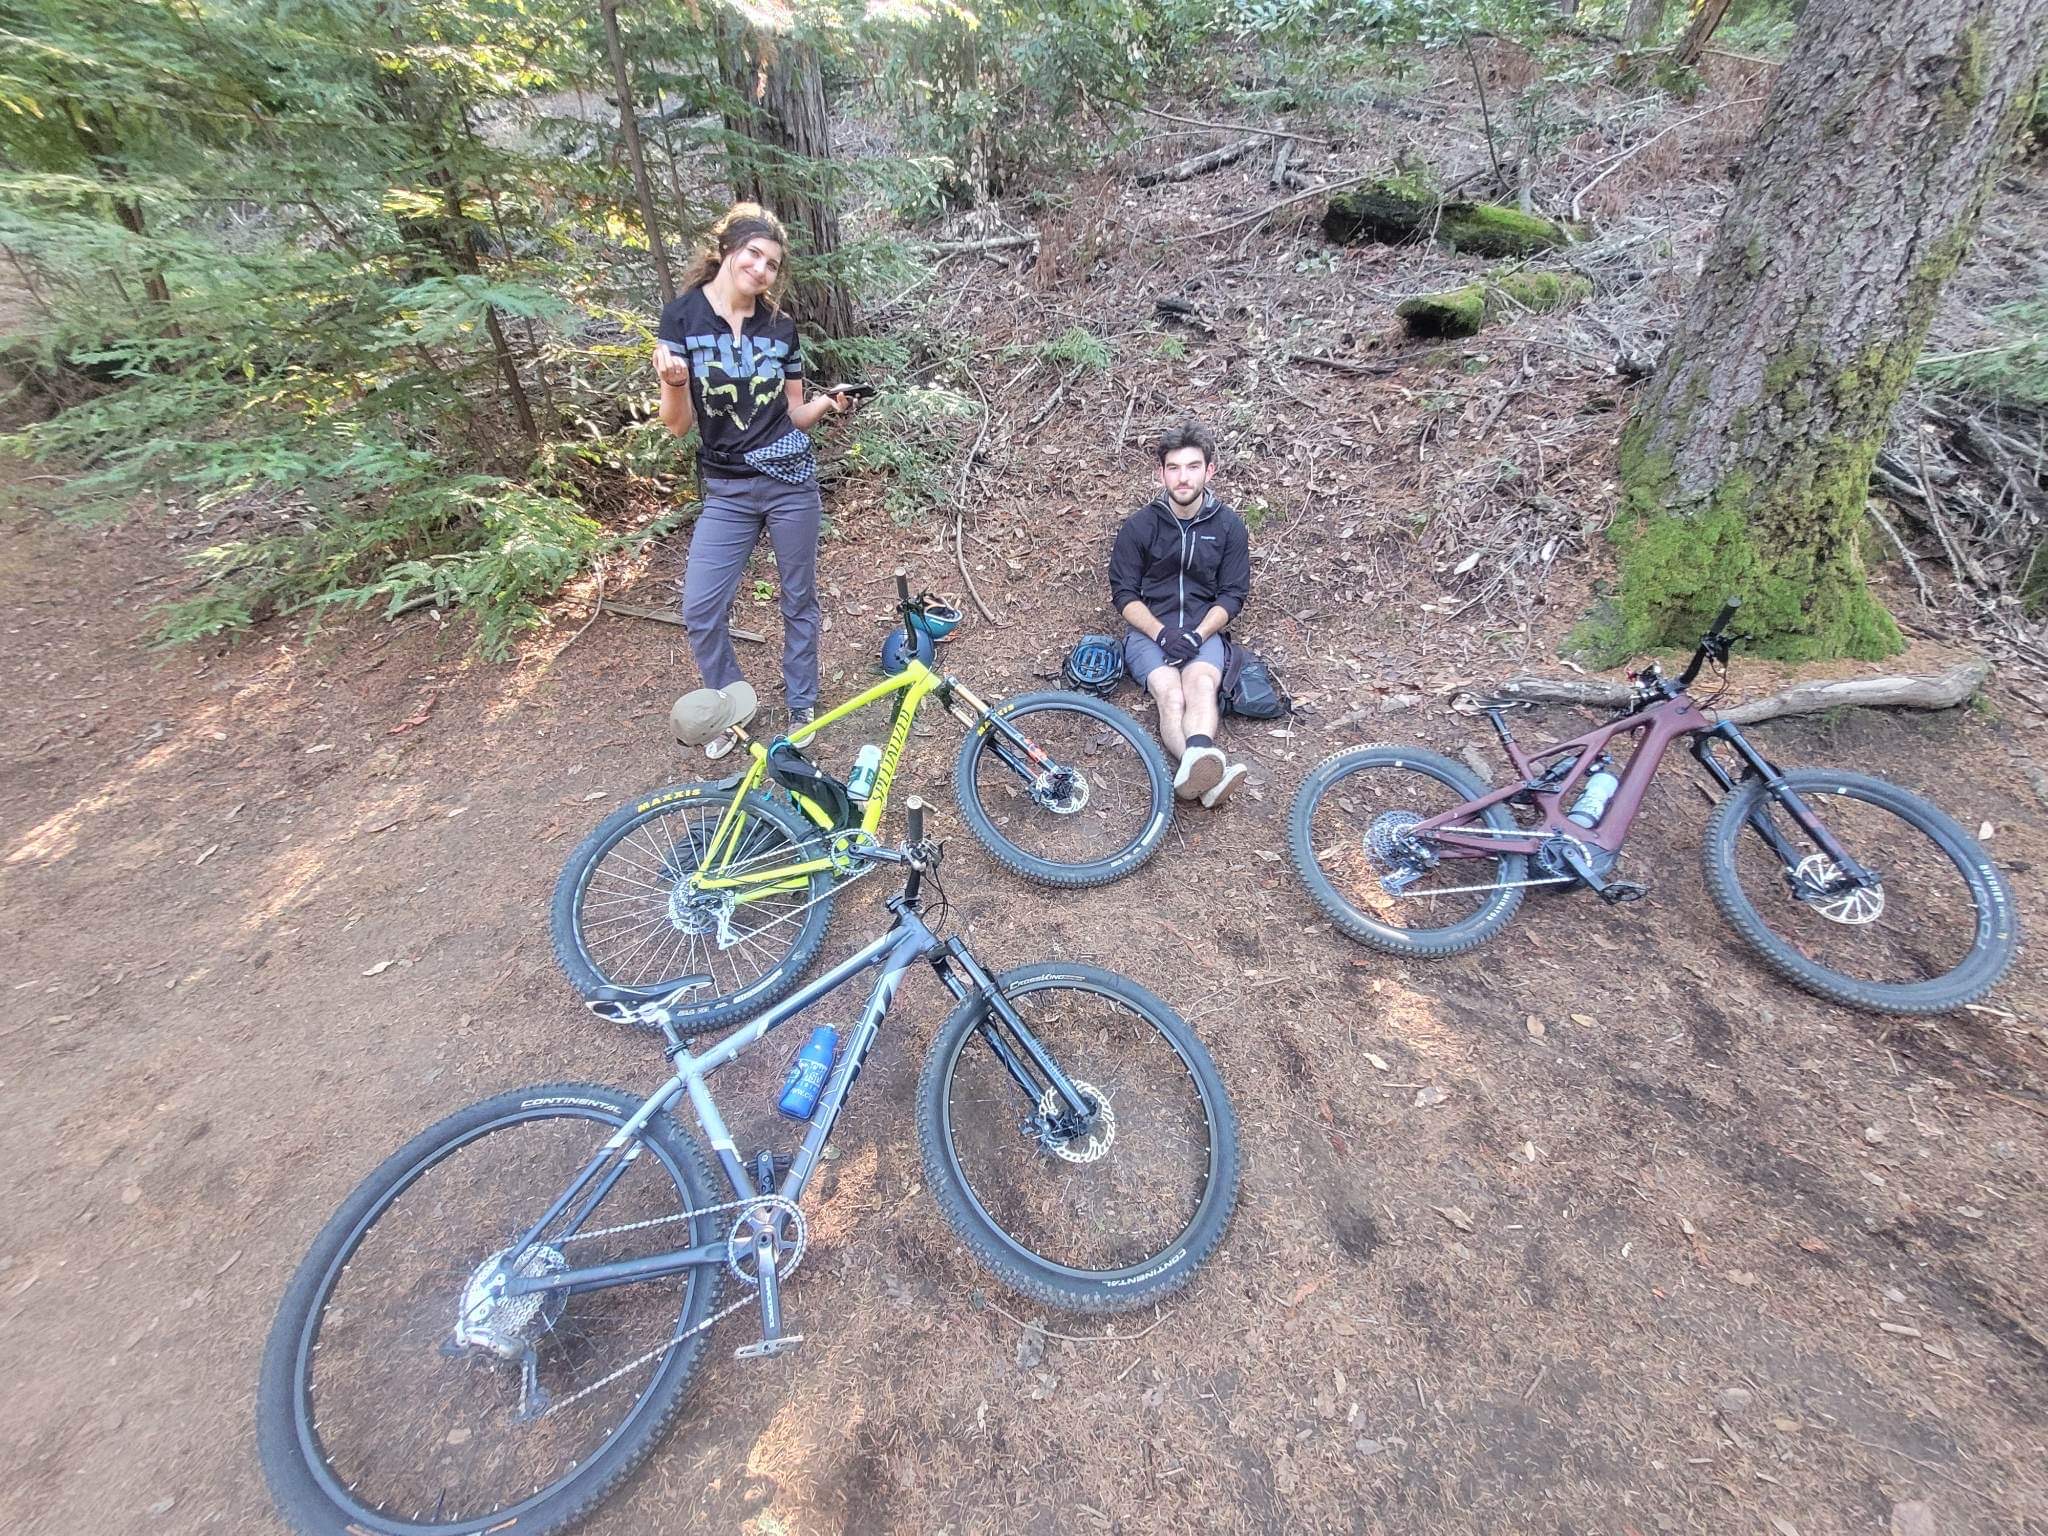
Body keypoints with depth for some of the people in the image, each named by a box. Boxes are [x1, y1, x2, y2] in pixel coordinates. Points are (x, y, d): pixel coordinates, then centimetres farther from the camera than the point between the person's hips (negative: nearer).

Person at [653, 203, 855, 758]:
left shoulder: (780, 327, 4)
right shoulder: (682, 316, -2)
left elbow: (795, 416, 10)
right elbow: (678, 425, -4)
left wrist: (828, 404, -10)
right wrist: (674, 381, -24)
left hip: (792, 482, 1)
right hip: (727, 491, 0)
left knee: (799, 599, 8)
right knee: (700, 611, -4)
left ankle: (801, 707, 26)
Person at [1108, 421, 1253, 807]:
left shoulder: (1229, 526, 6)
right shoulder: (1139, 525, 2)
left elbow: (1232, 595, 5)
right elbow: (1124, 593, 0)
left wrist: (1197, 634, -13)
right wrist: (1162, 633, -15)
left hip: (1203, 631, 1)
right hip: (1149, 629, -1)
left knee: (1202, 684, -34)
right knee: (1171, 693, -33)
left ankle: (1196, 761, -61)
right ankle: (1209, 773, -58)